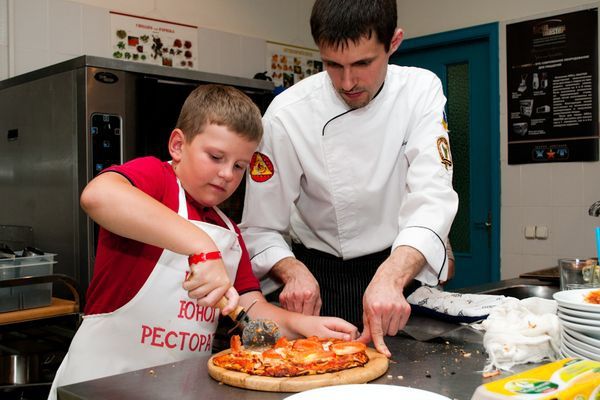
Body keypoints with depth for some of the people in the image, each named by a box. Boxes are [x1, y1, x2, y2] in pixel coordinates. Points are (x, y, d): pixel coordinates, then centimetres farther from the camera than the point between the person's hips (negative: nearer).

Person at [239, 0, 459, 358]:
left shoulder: (421, 91, -13)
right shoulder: (286, 115, -18)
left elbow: (431, 198, -25)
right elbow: (261, 229, -13)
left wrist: (391, 277, -42)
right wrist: (295, 273, -34)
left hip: (405, 268, 2)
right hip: (321, 278, -1)